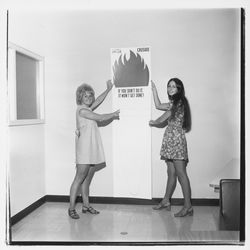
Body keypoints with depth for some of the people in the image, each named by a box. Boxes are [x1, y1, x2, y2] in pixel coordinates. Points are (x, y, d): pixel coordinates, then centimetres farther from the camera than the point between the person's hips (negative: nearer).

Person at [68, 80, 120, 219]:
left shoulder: (88, 109, 16)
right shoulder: (81, 110, -8)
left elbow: (99, 100, 26)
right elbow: (100, 118, -9)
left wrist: (109, 89, 27)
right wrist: (113, 115, 6)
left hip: (93, 148, 9)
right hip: (84, 147, -9)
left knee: (88, 179, 10)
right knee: (80, 178, -6)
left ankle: (86, 206, 17)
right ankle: (71, 208, 0)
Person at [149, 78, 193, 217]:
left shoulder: (179, 102, -9)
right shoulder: (174, 103, 19)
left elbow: (163, 119, -3)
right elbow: (158, 105, 30)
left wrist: (153, 122, 15)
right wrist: (154, 89, 28)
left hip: (176, 139, -9)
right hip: (170, 140, 9)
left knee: (181, 174, -10)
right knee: (171, 173, 14)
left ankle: (188, 206, -6)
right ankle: (166, 201, 22)